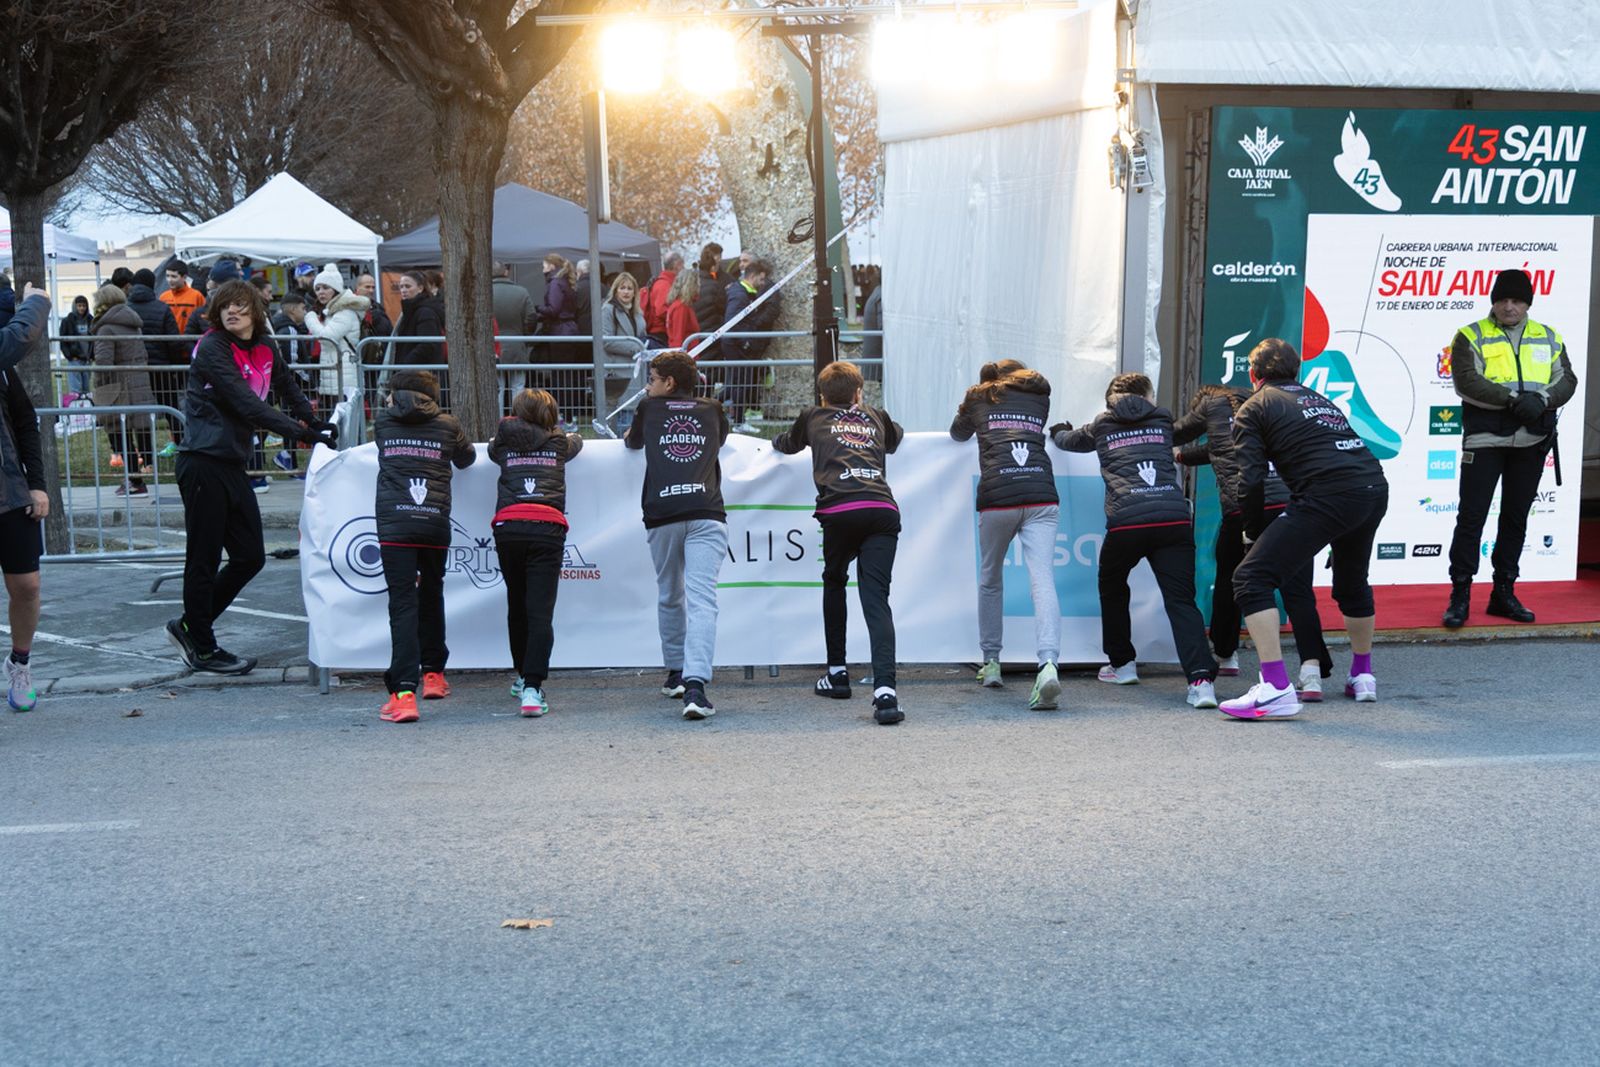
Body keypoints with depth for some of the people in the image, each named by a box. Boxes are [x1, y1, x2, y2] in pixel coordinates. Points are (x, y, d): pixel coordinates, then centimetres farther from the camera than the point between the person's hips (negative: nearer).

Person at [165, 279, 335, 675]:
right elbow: (246, 404, -20)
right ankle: (203, 649, 12)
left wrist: (318, 426, 18)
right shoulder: (212, 349, -12)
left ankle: (189, 625, 23)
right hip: (204, 462, -8)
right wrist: (300, 433, -23)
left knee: (250, 557, 9)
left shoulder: (265, 350, 11)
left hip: (233, 464, 8)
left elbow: (288, 389, 27)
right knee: (203, 561, 1)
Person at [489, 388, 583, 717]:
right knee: (540, 612, -8)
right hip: (547, 527, -1)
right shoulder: (559, 444, 18)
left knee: (517, 606, 18)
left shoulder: (504, 445, 17)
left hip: (508, 527, 1)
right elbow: (577, 441, 42)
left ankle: (523, 676, 33)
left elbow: (492, 448, 42)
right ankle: (532, 688, -21)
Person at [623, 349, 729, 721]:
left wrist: (630, 434, 60)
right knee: (702, 598, -11)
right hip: (706, 515, 0)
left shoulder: (649, 408, 16)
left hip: (662, 515, 0)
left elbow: (632, 442, 37)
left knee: (669, 597, 19)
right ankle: (695, 684, -26)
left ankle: (676, 674, 30)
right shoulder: (712, 410, 19)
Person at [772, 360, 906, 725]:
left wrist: (778, 440, 67)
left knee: (834, 583, 25)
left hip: (840, 510, -1)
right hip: (884, 510, 1)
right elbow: (896, 438, 54)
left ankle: (837, 673, 25)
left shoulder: (814, 417, 25)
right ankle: (884, 689, -25)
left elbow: (784, 445, 44)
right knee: (876, 598, -6)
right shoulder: (875, 417, 30)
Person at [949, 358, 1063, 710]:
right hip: (1041, 496, 0)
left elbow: (958, 433, 38)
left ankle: (990, 663, 25)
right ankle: (1048, 664, -31)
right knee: (1043, 580, -12)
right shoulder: (1040, 397, 21)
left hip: (997, 498, 0)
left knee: (990, 579, 20)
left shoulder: (978, 397, 19)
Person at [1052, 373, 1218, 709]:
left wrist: (1058, 432, 63)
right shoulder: (1162, 420, 21)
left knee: (1112, 589, 26)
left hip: (1126, 522, 0)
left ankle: (1122, 664, 32)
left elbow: (1070, 440, 40)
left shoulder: (1102, 425, 19)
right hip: (1174, 519, 1)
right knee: (1180, 600, -5)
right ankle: (1201, 677, -23)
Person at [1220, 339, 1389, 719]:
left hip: (1328, 496, -7)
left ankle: (1276, 689, -16)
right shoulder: (1317, 399, 31)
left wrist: (1255, 531, 14)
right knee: (1352, 583, 32)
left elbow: (1251, 480, 0)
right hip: (1375, 488, 8)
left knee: (1251, 579, -6)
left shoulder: (1254, 408, 11)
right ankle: (1362, 676, 45)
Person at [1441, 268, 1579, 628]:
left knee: (1516, 517, 11)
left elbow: (1566, 381, 4)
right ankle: (1460, 596, 0)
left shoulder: (1548, 338, 11)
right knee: (1471, 516, -5)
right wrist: (1512, 399, -23)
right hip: (1485, 439, -4)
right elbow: (1466, 381, -14)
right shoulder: (1472, 336, -1)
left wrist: (1541, 400, -17)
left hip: (1532, 442, 4)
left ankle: (1504, 593, 20)